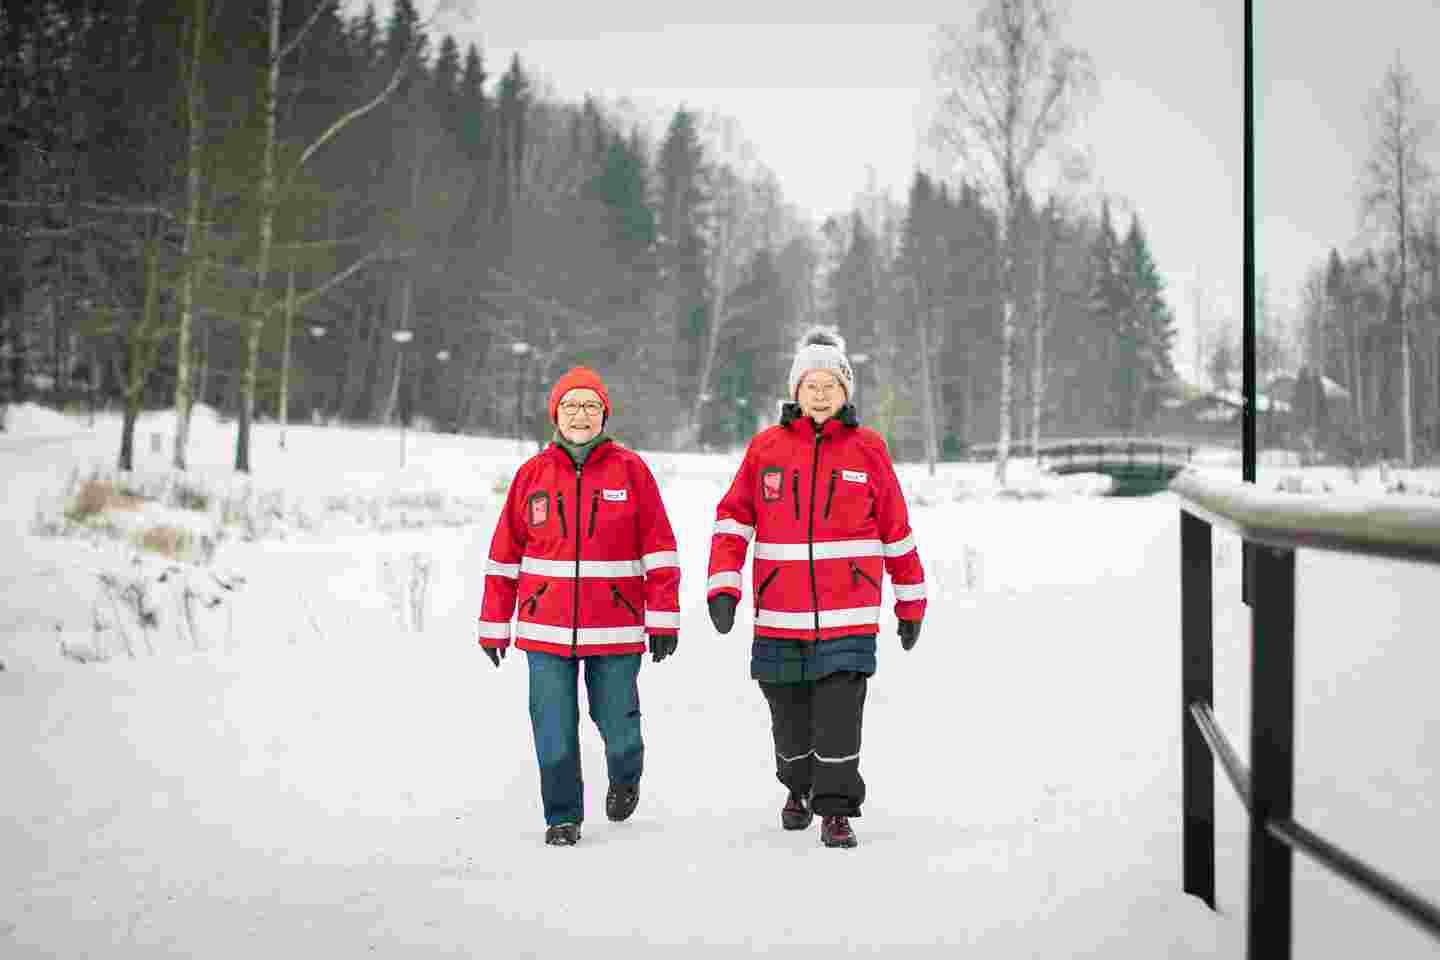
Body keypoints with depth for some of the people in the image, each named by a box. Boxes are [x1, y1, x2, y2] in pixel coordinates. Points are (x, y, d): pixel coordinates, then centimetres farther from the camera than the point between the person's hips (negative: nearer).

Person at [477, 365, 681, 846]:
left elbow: (658, 549, 0)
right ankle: (562, 817, 18)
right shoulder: (533, 473, 4)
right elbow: (505, 554, 8)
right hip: (547, 627, 1)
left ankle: (625, 779, 37)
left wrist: (664, 619, -4)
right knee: (555, 731, 1)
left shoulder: (630, 469, -1)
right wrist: (493, 624, 7)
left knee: (617, 724, 4)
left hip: (616, 627, -1)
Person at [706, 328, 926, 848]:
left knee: (839, 715, -10)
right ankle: (799, 789, 38)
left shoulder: (867, 449, 1)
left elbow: (896, 531, 8)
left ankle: (836, 811, 0)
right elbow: (733, 518, 4)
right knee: (789, 716, 13)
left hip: (848, 615, -2)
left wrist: (911, 604, 12)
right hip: (780, 615, 2)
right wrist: (722, 587, -9)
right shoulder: (766, 447, 3)